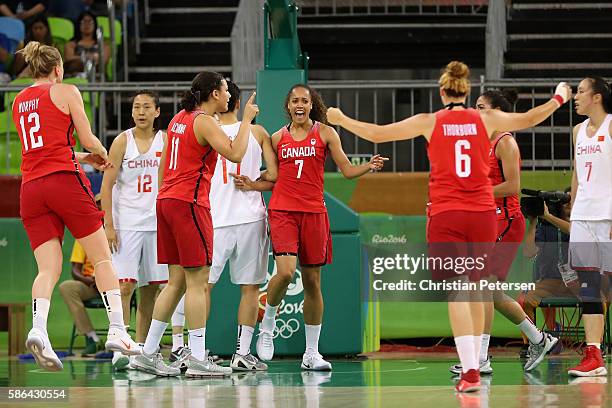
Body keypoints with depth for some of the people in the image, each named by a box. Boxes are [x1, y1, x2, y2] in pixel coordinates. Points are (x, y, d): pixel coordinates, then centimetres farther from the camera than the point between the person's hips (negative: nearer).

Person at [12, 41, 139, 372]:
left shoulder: (19, 101, 19)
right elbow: (88, 140, 0)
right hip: (65, 180, -5)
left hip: (31, 188, 5)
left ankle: (38, 329, -26)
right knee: (102, 258, 4)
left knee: (48, 269, -2)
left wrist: (83, 157, 35)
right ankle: (117, 330, -2)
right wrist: (101, 154, 22)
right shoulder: (65, 91, 2)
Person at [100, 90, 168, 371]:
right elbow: (107, 185, -3)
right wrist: (109, 225, -11)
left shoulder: (166, 142, 6)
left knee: (150, 289, 6)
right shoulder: (123, 141, -2)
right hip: (126, 223, -3)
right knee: (124, 285, -13)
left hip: (157, 222, 3)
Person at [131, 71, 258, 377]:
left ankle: (148, 353, 10)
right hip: (189, 203, -9)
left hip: (167, 200, 9)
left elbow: (164, 163, 22)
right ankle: (198, 360, -9)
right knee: (198, 281, -7)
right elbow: (235, 154, -21)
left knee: (177, 281, 11)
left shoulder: (180, 118, 16)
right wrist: (246, 119, -11)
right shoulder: (204, 122, -10)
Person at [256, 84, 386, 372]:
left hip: (313, 212, 1)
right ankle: (267, 325, 5)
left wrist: (369, 167, -15)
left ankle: (311, 353, 11)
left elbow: (347, 170, 4)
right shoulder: (278, 138, 9)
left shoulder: (325, 133, 5)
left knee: (312, 281, 4)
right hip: (282, 210, -1)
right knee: (285, 271, -21)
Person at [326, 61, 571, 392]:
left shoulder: (430, 123, -1)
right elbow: (529, 119, 19)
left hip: (445, 216, -2)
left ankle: (470, 371, -19)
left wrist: (341, 119, 19)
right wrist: (559, 98, 38)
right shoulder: (487, 120, 4)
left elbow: (376, 134, 3)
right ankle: (474, 361, 23)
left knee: (455, 292, -7)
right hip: (483, 215, 2)